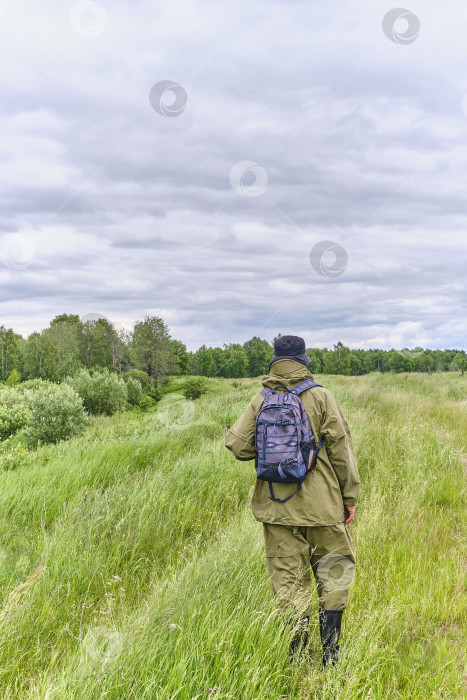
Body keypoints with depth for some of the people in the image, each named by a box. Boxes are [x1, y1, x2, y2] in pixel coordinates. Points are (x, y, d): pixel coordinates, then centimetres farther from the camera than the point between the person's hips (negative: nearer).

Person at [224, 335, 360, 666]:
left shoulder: (260, 401, 1)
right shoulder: (320, 397, -6)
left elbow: (237, 444, -4)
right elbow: (341, 449, -6)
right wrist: (350, 496, 1)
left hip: (277, 505, 2)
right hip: (321, 504, -2)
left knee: (288, 578, 10)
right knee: (334, 571, 13)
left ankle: (294, 656, 13)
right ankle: (329, 651, 13)